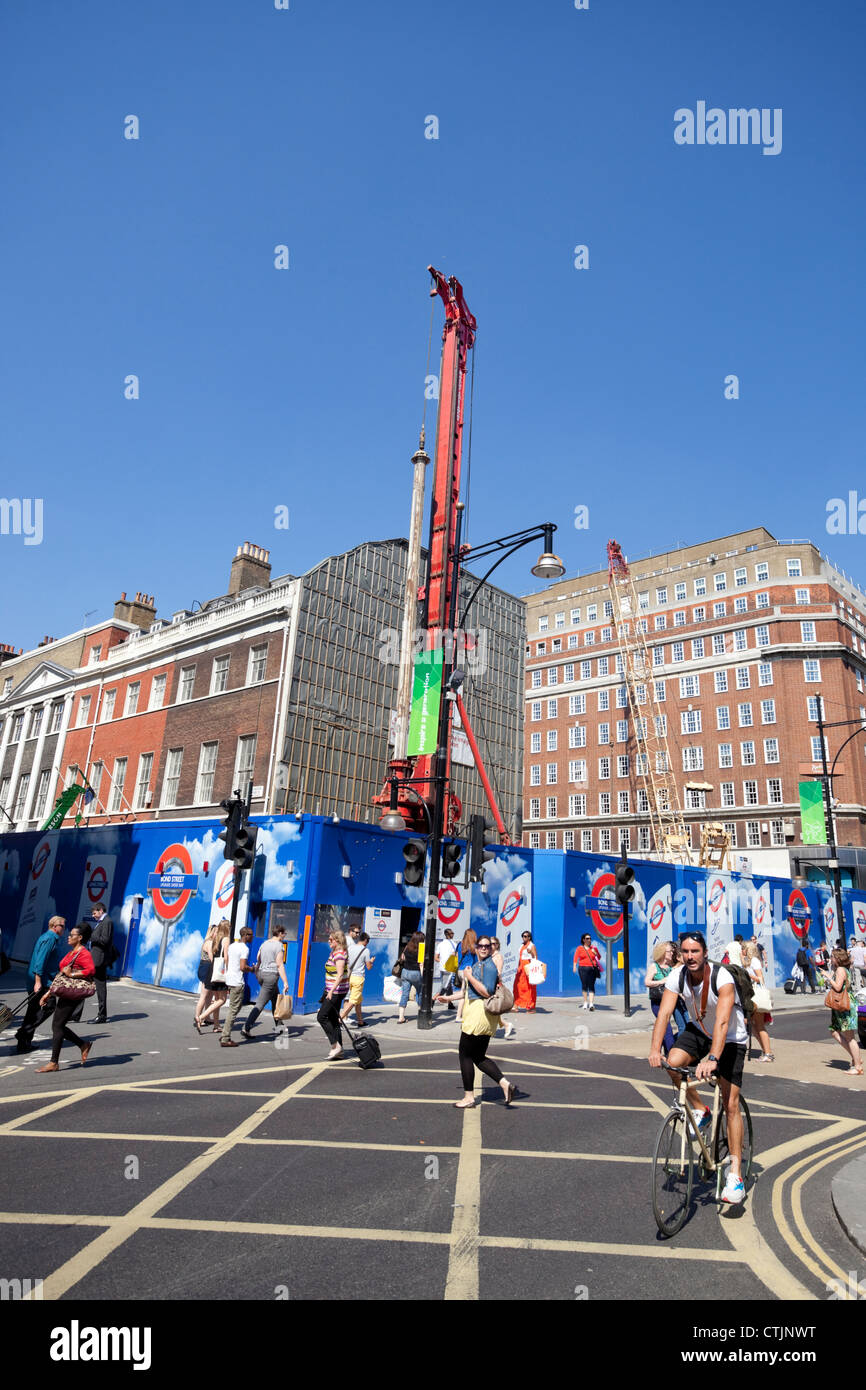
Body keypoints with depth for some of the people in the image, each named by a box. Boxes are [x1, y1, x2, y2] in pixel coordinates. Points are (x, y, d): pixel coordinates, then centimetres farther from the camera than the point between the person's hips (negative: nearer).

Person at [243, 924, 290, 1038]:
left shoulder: (264, 943, 11)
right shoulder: (278, 945, -11)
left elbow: (258, 962, 12)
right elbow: (280, 965, -15)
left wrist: (256, 975, 22)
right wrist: (285, 982, -14)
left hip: (261, 973, 8)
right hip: (272, 975, -8)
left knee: (276, 1000, 20)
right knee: (260, 1004, -6)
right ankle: (246, 1029, -9)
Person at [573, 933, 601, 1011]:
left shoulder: (594, 948, 11)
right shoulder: (579, 948, 6)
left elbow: (599, 958, 19)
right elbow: (576, 958, 2)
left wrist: (595, 953, 0)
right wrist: (574, 966, -10)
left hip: (592, 969, 0)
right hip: (583, 968, 0)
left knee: (591, 986, -7)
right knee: (584, 985, 2)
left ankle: (591, 1004, -12)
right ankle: (585, 1002, 18)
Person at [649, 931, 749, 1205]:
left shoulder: (722, 978, -31)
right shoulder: (677, 977, -19)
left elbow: (722, 1022, -40)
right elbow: (664, 1013, -26)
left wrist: (712, 1058, -51)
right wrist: (655, 1048, -39)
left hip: (730, 1039, -4)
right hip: (698, 1030, 4)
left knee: (731, 1104, -8)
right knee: (673, 1063, -24)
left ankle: (735, 1173, 6)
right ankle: (701, 1112, 2)